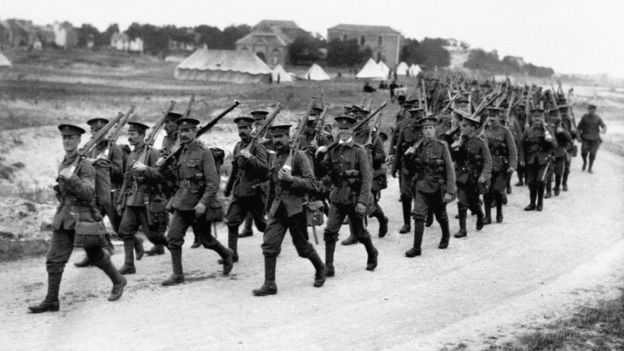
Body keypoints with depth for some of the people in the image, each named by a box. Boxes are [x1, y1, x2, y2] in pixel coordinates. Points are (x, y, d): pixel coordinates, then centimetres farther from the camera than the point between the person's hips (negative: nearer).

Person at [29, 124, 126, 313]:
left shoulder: (85, 165, -11)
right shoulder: (63, 165, 11)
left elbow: (88, 193, -20)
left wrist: (71, 178, -29)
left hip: (83, 218, -6)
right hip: (63, 218, 6)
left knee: (96, 256, 9)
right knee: (54, 260, -2)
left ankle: (118, 282, 32)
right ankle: (51, 301, 3)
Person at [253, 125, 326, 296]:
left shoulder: (299, 156, -10)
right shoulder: (275, 158, 10)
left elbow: (311, 184, -14)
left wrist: (291, 179, -26)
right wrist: (270, 205, 22)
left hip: (296, 209, -5)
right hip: (277, 208, 5)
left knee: (302, 245, 8)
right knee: (269, 244, -7)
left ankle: (320, 269, 35)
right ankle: (269, 284, -3)